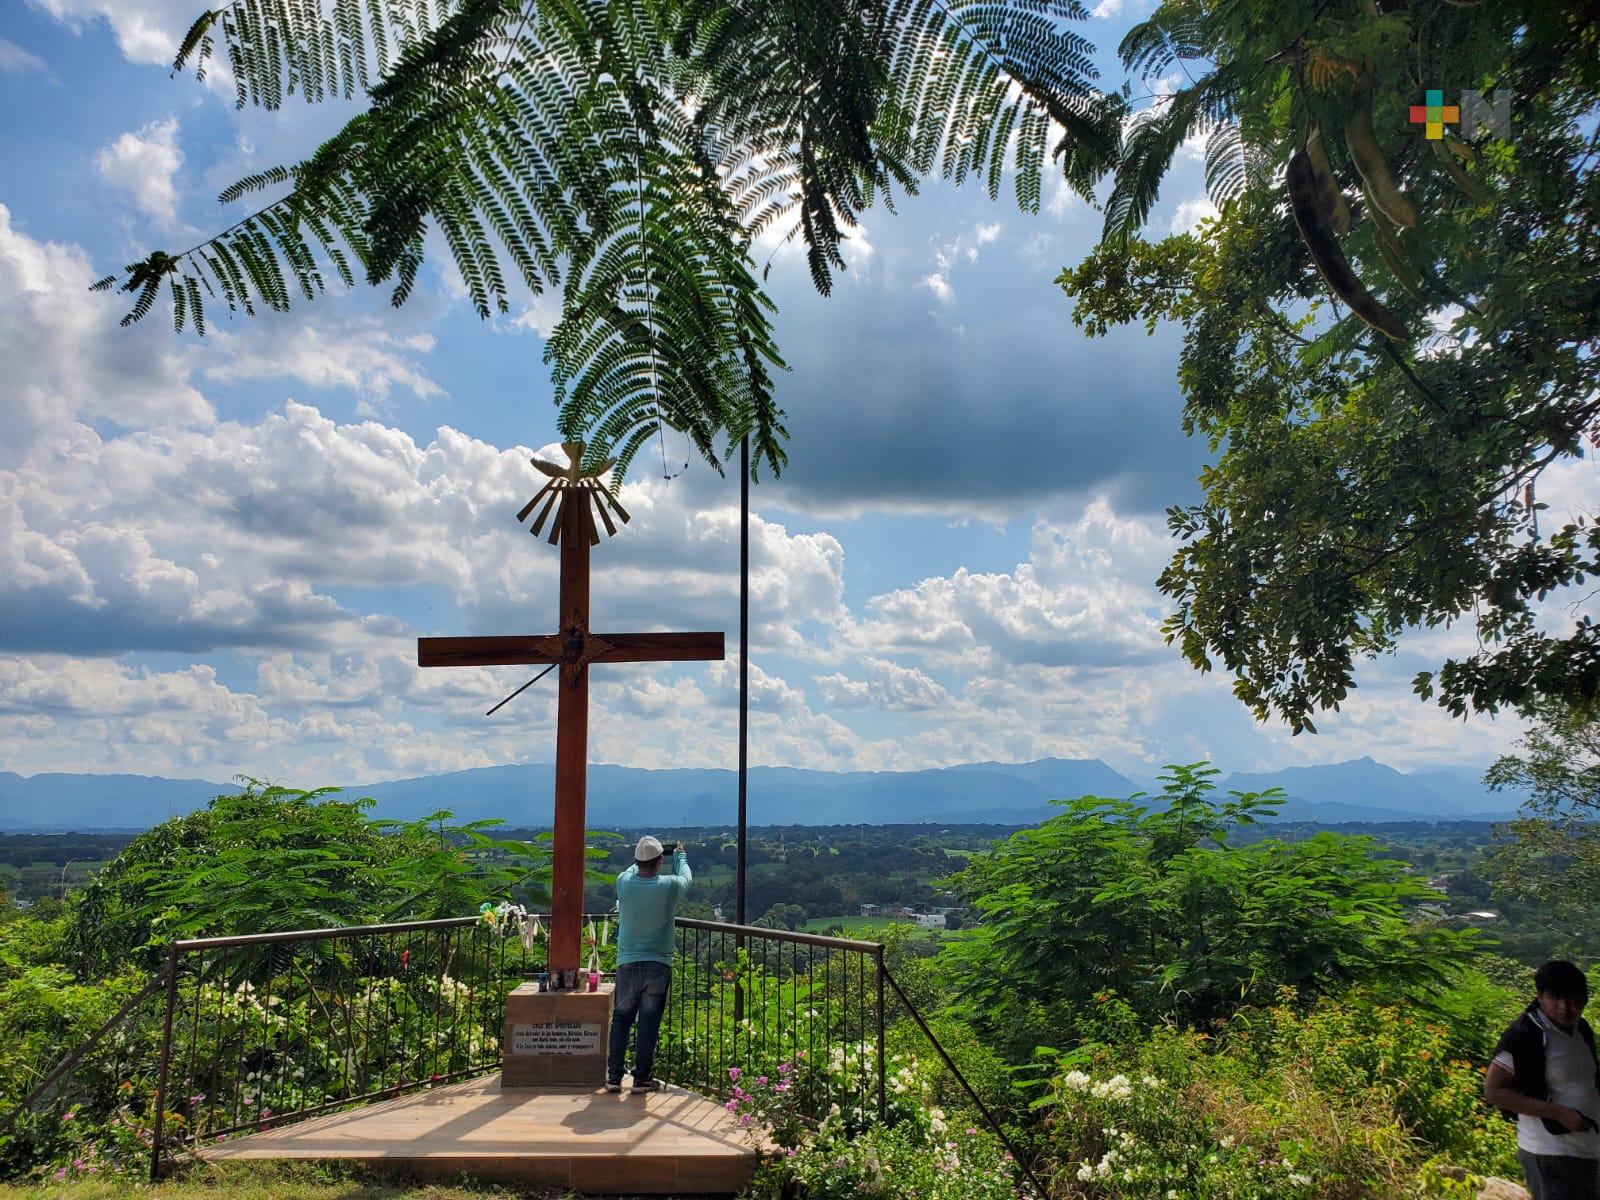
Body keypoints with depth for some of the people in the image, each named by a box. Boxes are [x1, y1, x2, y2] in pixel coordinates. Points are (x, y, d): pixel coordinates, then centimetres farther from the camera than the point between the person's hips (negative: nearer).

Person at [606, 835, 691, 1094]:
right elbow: (686, 877, 13)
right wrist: (680, 855, 32)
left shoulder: (623, 882, -7)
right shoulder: (669, 886, -12)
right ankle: (642, 1078, 10)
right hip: (658, 965, -2)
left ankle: (614, 1077, 15)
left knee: (620, 1020, 13)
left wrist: (642, 860, 38)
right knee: (649, 1023, 6)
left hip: (627, 965, 2)